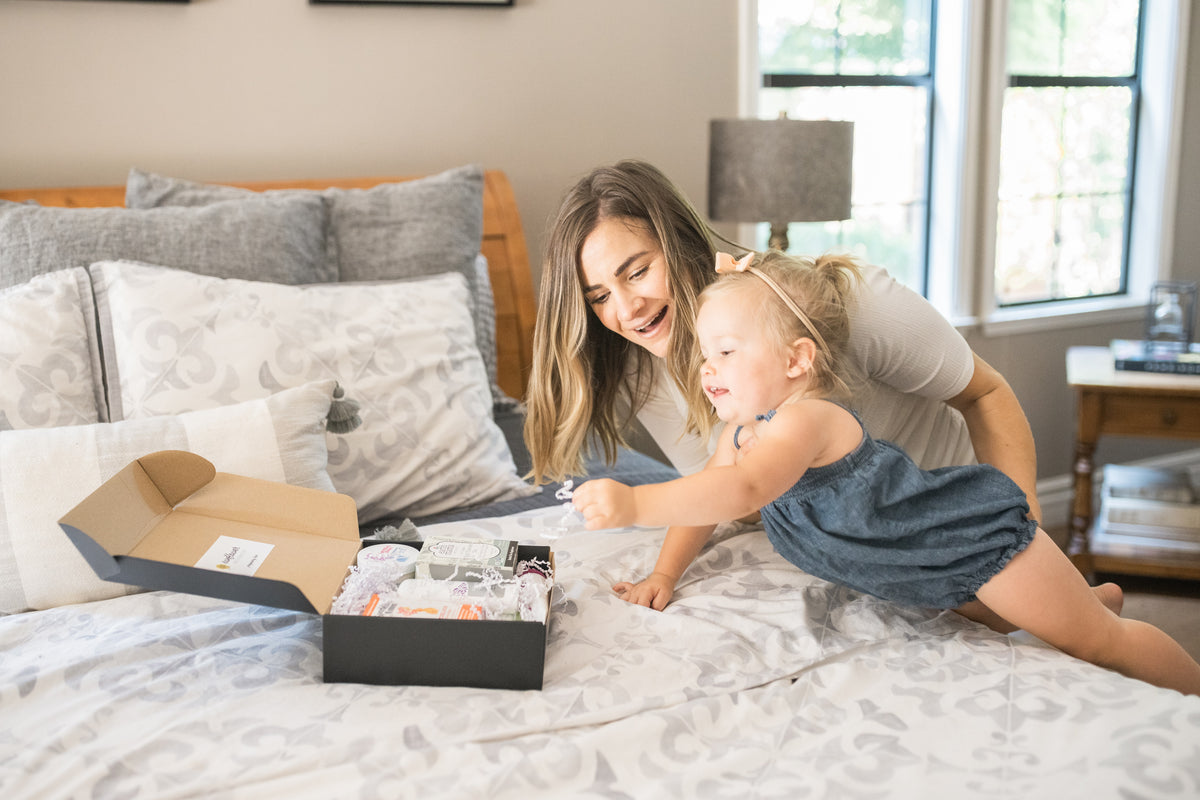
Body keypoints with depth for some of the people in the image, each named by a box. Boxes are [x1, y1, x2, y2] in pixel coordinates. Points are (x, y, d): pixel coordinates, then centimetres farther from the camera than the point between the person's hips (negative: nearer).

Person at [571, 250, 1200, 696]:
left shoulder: (805, 419, -35)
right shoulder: (742, 433, -5)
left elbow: (740, 493, -51)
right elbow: (704, 500, 5)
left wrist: (634, 505, -57)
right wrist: (662, 577, -6)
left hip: (979, 535, -10)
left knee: (1097, 642, 5)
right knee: (990, 619, 37)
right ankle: (1096, 598, 57)